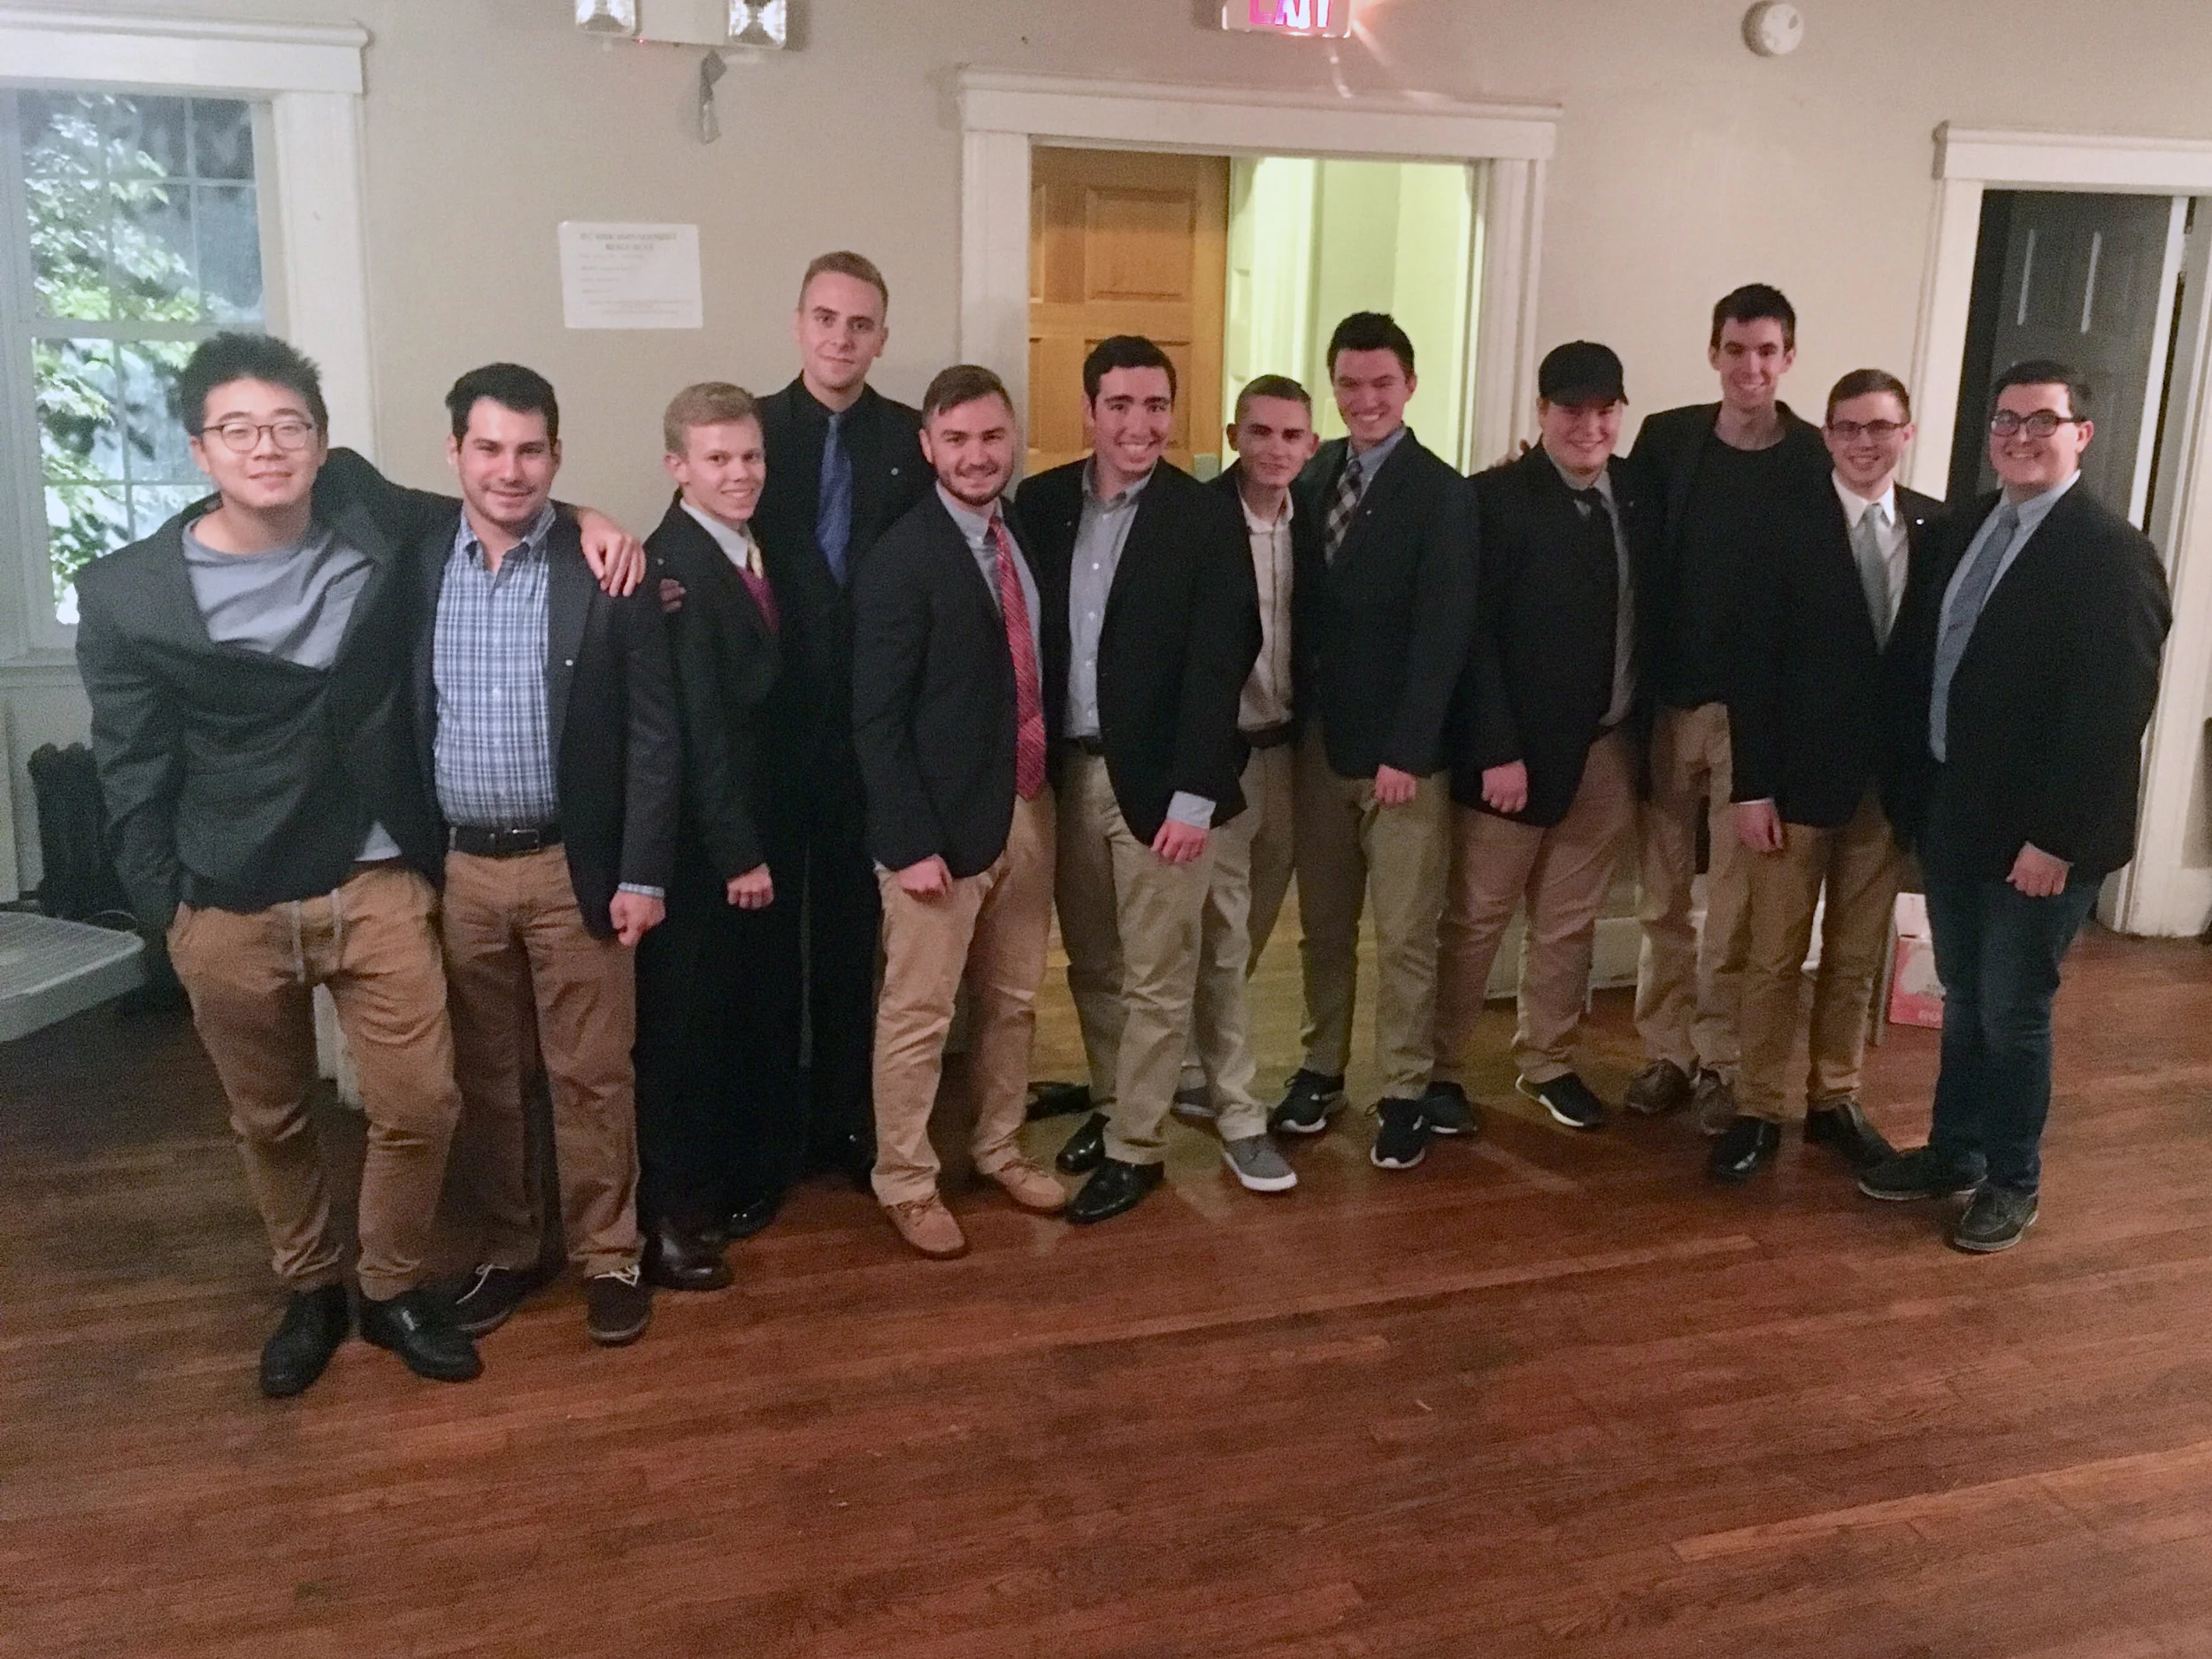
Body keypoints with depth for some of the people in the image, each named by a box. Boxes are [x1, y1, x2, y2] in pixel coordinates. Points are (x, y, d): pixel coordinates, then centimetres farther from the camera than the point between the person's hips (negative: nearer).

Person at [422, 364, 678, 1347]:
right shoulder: (410, 564, 1)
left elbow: (653, 735, -5)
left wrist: (642, 874, -8)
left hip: (574, 867, -2)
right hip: (452, 867, 3)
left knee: (592, 1075, 6)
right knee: (481, 1077, 13)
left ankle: (608, 1256, 22)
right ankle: (504, 1250, 30)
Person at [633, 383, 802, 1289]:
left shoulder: (751, 551, 9)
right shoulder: (674, 566, -19)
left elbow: (765, 699, 8)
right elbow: (698, 727, -21)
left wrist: (768, 841, 4)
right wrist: (738, 852, -20)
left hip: (762, 826, 9)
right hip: (704, 842, -9)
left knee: (761, 1007, 19)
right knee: (687, 1025, 2)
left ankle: (749, 1169, 36)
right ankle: (671, 1216, 15)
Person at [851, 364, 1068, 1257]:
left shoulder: (1030, 534, 6)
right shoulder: (901, 559, -13)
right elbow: (876, 720, -14)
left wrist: (1051, 788, 4)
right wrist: (910, 842, -18)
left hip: (1031, 809, 7)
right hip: (944, 820, -6)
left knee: (1012, 1000, 18)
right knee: (918, 1014, 5)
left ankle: (1000, 1150, 36)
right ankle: (905, 1182, 21)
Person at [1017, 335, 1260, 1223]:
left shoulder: (1207, 517, -8)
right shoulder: (1043, 502, 4)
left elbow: (1218, 664, -12)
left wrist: (1193, 795, -16)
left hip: (1156, 777, -4)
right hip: (1066, 770, 4)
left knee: (1155, 978, 6)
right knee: (1091, 965, 16)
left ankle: (1136, 1145, 18)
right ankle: (1109, 1105, 34)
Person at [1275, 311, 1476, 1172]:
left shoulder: (1441, 492, -9)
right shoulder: (1315, 471, 7)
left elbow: (1441, 634, -13)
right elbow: (1299, 602, 6)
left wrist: (1407, 751, -17)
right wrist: (1301, 718, -1)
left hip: (1402, 749, -4)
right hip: (1318, 737, 5)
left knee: (1404, 935, 4)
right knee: (1323, 924, 14)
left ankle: (1405, 1093, 17)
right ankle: (1321, 1069, 28)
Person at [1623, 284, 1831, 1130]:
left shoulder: (1817, 458, -3)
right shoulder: (1666, 438, 3)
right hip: (1665, 697, 2)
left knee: (1734, 903, 4)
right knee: (1663, 896, 10)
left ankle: (1720, 1060, 17)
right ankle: (1667, 1049, 22)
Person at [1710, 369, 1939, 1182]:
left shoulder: (1940, 529, 3)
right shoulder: (1787, 526, -7)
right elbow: (1755, 665, -8)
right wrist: (1752, 786, -12)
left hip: (1891, 779, 3)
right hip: (1801, 775, -3)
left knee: (1858, 956, 14)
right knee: (1774, 956, 4)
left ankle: (1835, 1100, 28)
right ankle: (1757, 1112, 15)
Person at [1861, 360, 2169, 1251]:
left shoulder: (2113, 553, -13)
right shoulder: (1963, 528, 8)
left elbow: (2113, 711, -18)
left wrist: (2057, 839, -20)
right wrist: (1912, 792, 6)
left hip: (2036, 836, -6)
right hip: (1950, 813, 6)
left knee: (2013, 1012, 5)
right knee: (1964, 1000, 18)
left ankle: (2012, 1183, 23)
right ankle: (1953, 1151, 33)